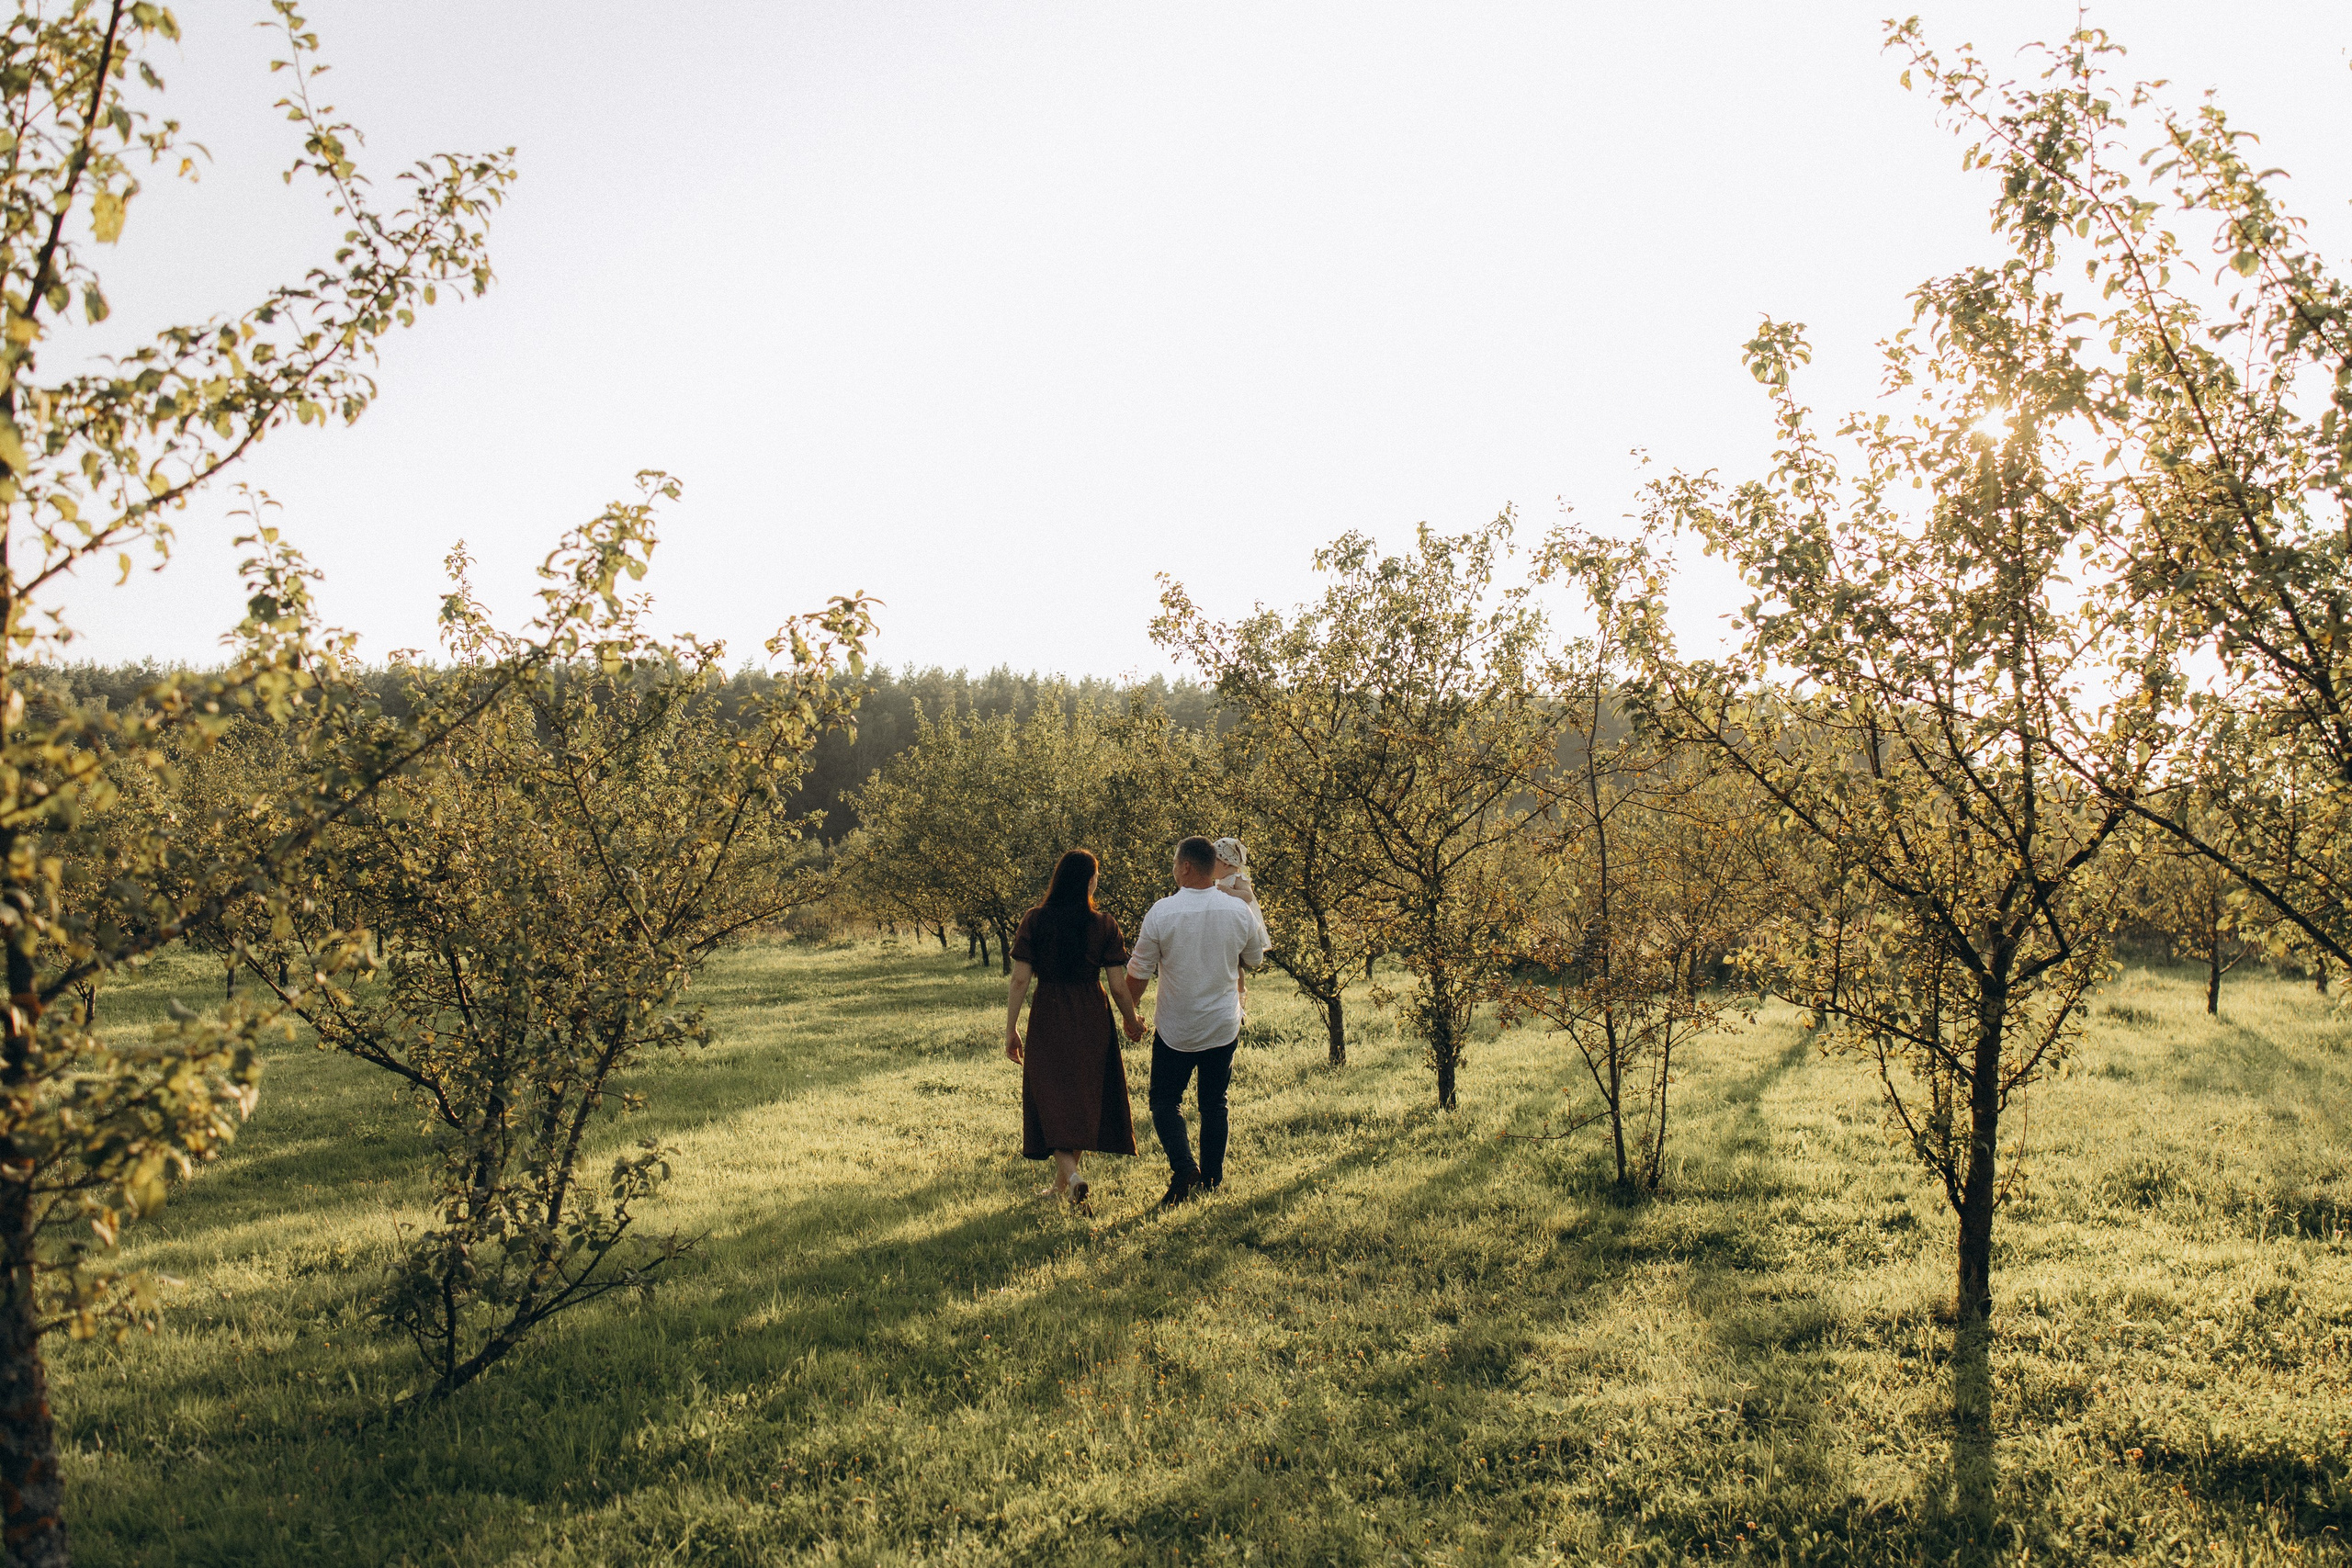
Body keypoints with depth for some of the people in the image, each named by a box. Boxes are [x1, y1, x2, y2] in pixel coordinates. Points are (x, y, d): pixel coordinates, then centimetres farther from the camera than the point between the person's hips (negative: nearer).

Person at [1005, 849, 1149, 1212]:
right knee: (1084, 1099, 16)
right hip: (1092, 1020, 1)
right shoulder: (1104, 925, -6)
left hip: (1048, 1021, -1)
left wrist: (1010, 1029, 0)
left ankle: (1073, 1174, -16)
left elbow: (1020, 980, -8)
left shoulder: (1035, 921, -6)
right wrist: (1133, 1021, 13)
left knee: (1052, 1101, 5)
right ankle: (1061, 1183, 28)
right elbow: (1119, 987, -5)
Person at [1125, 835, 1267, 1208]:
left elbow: (1138, 973, -8)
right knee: (1214, 1103, 17)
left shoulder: (1162, 913, -15)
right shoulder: (1240, 911, -7)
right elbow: (1254, 960, 11)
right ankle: (1212, 1178, 22)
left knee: (1165, 1101, 9)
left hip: (1175, 1029, -3)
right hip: (1224, 1026, 3)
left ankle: (1183, 1167, -11)